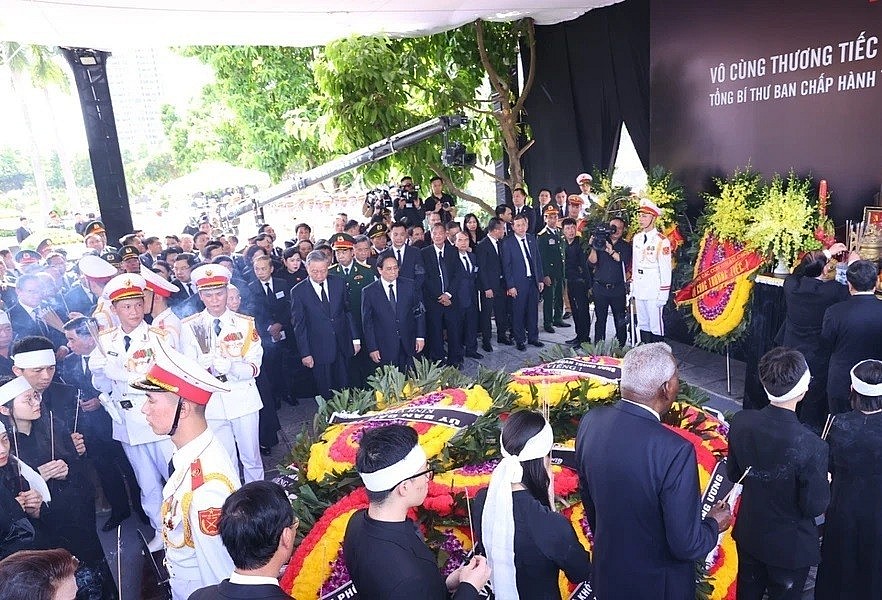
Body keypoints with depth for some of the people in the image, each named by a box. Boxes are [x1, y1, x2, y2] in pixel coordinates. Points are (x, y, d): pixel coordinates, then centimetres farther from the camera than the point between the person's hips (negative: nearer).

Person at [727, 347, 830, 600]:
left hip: (748, 534, 4)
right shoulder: (811, 447, -33)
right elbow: (814, 507, -20)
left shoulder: (740, 422, -19)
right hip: (789, 546, -3)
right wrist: (823, 483, -1)